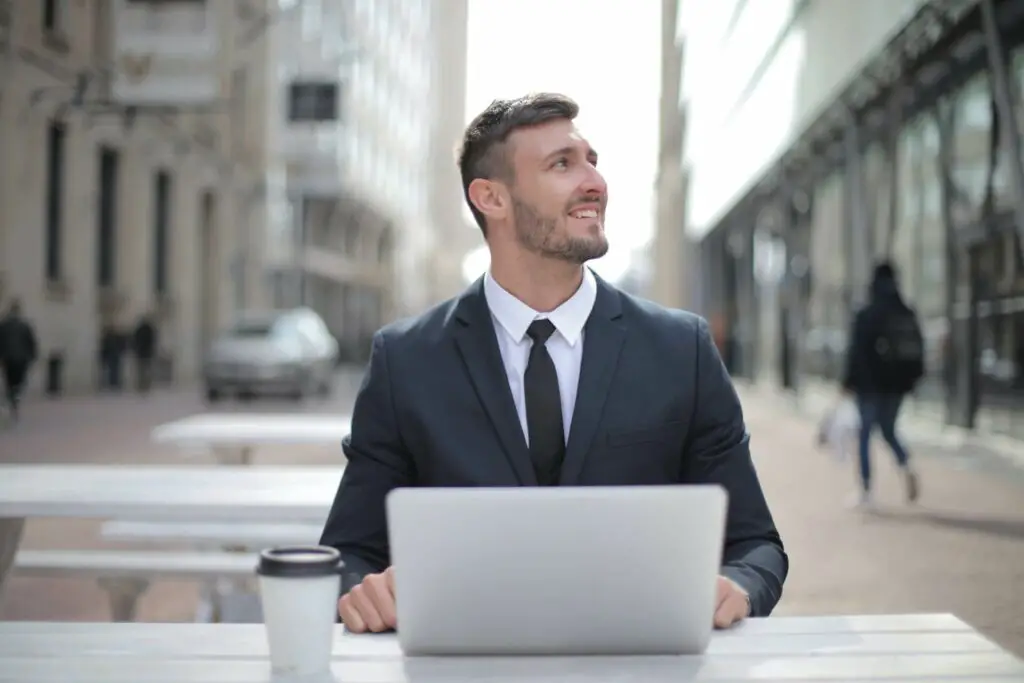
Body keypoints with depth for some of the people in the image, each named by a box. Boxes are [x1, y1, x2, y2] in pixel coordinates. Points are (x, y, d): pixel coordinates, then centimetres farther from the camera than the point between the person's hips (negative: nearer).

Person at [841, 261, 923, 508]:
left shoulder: (865, 316, -11)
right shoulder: (908, 316, 4)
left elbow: (856, 351, -12)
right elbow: (917, 348, 7)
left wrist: (849, 381, -5)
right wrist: (912, 376, 15)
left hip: (870, 383, -4)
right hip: (897, 383, 5)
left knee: (865, 434, 5)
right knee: (888, 430, 20)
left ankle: (865, 491, 4)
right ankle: (906, 467, -7)